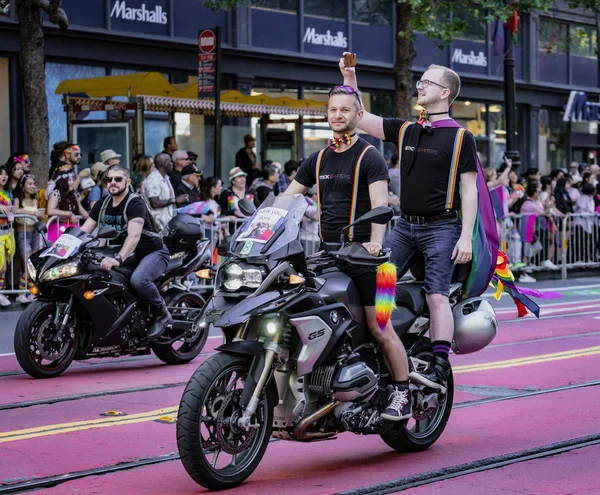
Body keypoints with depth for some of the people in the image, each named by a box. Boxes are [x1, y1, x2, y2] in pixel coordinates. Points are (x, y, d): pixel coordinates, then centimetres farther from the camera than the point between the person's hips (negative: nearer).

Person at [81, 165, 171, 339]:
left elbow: (134, 235, -35)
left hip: (153, 252, -8)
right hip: (128, 255, 8)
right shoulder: (102, 204, 4)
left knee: (138, 279, -37)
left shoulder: (135, 203, -20)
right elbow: (83, 231, 1)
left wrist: (118, 258, -50)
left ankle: (161, 313, -12)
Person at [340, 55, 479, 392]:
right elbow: (361, 120, 15)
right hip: (405, 226, 6)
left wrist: (466, 237, -13)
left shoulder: (460, 137, -2)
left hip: (442, 228, -6)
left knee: (437, 296, -15)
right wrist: (350, 79, 5)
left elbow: (469, 190, -5)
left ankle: (440, 367, -17)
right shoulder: (405, 130, 14)